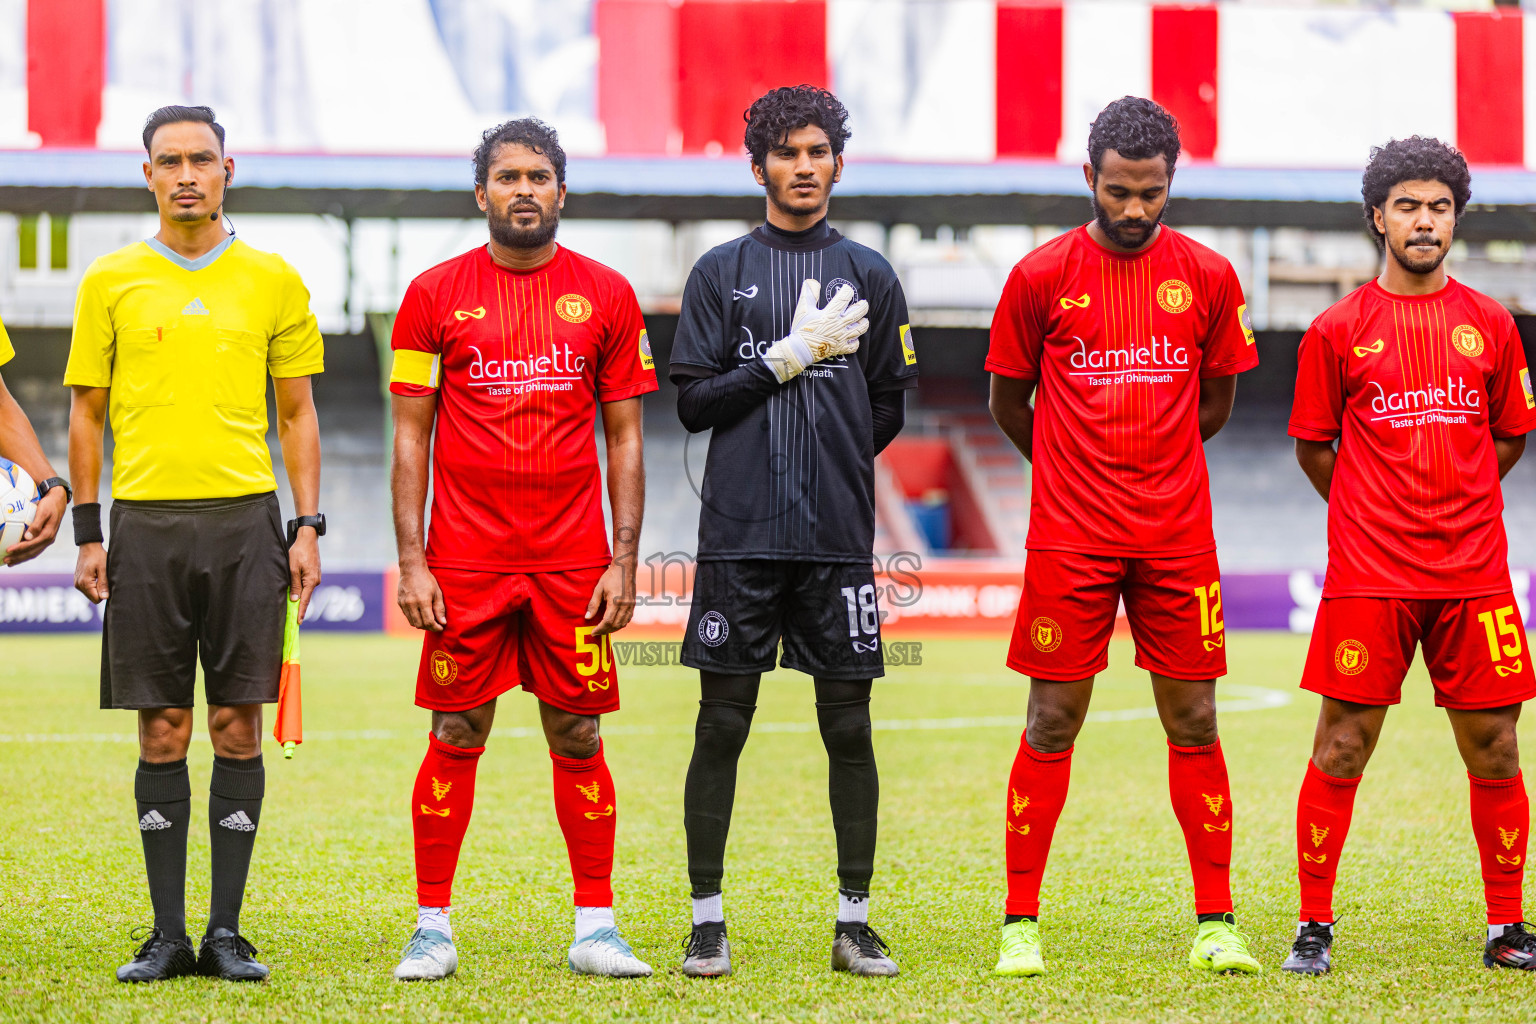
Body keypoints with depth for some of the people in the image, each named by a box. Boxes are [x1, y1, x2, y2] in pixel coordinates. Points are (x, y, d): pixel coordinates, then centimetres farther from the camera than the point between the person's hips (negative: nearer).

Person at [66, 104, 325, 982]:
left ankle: (227, 931, 5)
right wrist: (88, 533, 3)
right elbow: (88, 413, 9)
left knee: (238, 725, -1)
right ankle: (168, 933, 6)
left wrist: (308, 527, 2)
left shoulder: (273, 280, 7)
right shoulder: (111, 282, 7)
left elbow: (298, 414, 10)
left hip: (245, 521, 0)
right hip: (146, 523, 0)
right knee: (161, 732, 1)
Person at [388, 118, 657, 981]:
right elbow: (411, 433, 3)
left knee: (579, 740, 3)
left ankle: (595, 927, 10)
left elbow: (625, 437, 7)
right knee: (455, 739, 1)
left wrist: (624, 561, -1)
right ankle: (433, 926, 8)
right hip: (466, 560, -1)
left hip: (574, 563, 1)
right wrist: (412, 561, -4)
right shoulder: (436, 294, 3)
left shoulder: (605, 295, 5)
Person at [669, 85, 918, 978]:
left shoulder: (870, 276, 10)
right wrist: (792, 356, -7)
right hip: (739, 536, -1)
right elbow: (696, 401, 0)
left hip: (838, 536, 1)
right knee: (723, 722, 1)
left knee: (849, 724, 2)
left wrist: (824, 471, 7)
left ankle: (856, 921, 9)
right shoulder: (721, 272, 7)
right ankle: (707, 920, 7)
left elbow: (888, 410, 12)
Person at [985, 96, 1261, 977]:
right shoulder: (1042, 276, -2)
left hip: (1178, 539, 2)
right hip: (1069, 539, -2)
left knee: (1194, 722, 3)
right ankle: (1021, 923, 5)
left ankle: (1217, 921, 9)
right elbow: (1009, 401, 10)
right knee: (1053, 723, 0)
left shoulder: (1208, 277, 3)